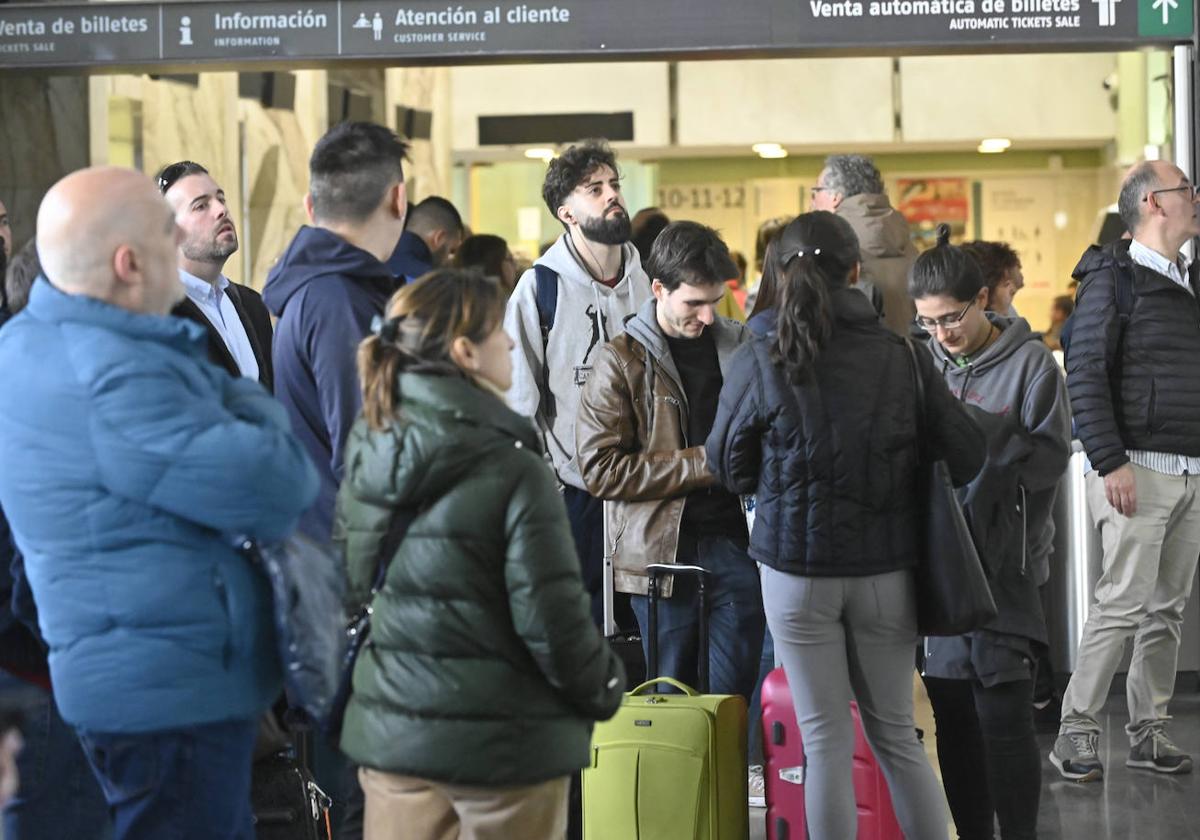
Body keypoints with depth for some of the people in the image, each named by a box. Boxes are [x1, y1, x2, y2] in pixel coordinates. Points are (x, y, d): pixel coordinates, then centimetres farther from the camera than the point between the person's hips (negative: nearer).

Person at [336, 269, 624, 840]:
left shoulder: (366, 459, 3)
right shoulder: (514, 471, -16)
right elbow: (553, 618, -16)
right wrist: (605, 688, 1)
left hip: (389, 730, 6)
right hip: (502, 742, -5)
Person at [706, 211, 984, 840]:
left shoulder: (759, 362, -8)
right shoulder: (901, 357, -4)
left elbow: (730, 469, 3)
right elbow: (966, 455, -1)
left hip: (796, 567, -2)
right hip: (885, 568, 2)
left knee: (825, 739, 5)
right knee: (896, 732, 13)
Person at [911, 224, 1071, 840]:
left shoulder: (1030, 362, -5)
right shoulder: (923, 362, 8)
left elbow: (1052, 457, -10)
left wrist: (982, 431, -20)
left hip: (1003, 563, -5)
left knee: (1003, 711, -6)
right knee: (953, 712, 10)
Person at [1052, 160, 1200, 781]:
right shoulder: (1114, 280, -6)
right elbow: (1085, 376, -12)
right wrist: (1111, 464, -17)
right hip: (1139, 468, -7)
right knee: (1123, 604, -9)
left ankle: (1147, 731, 14)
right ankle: (1075, 733, -3)